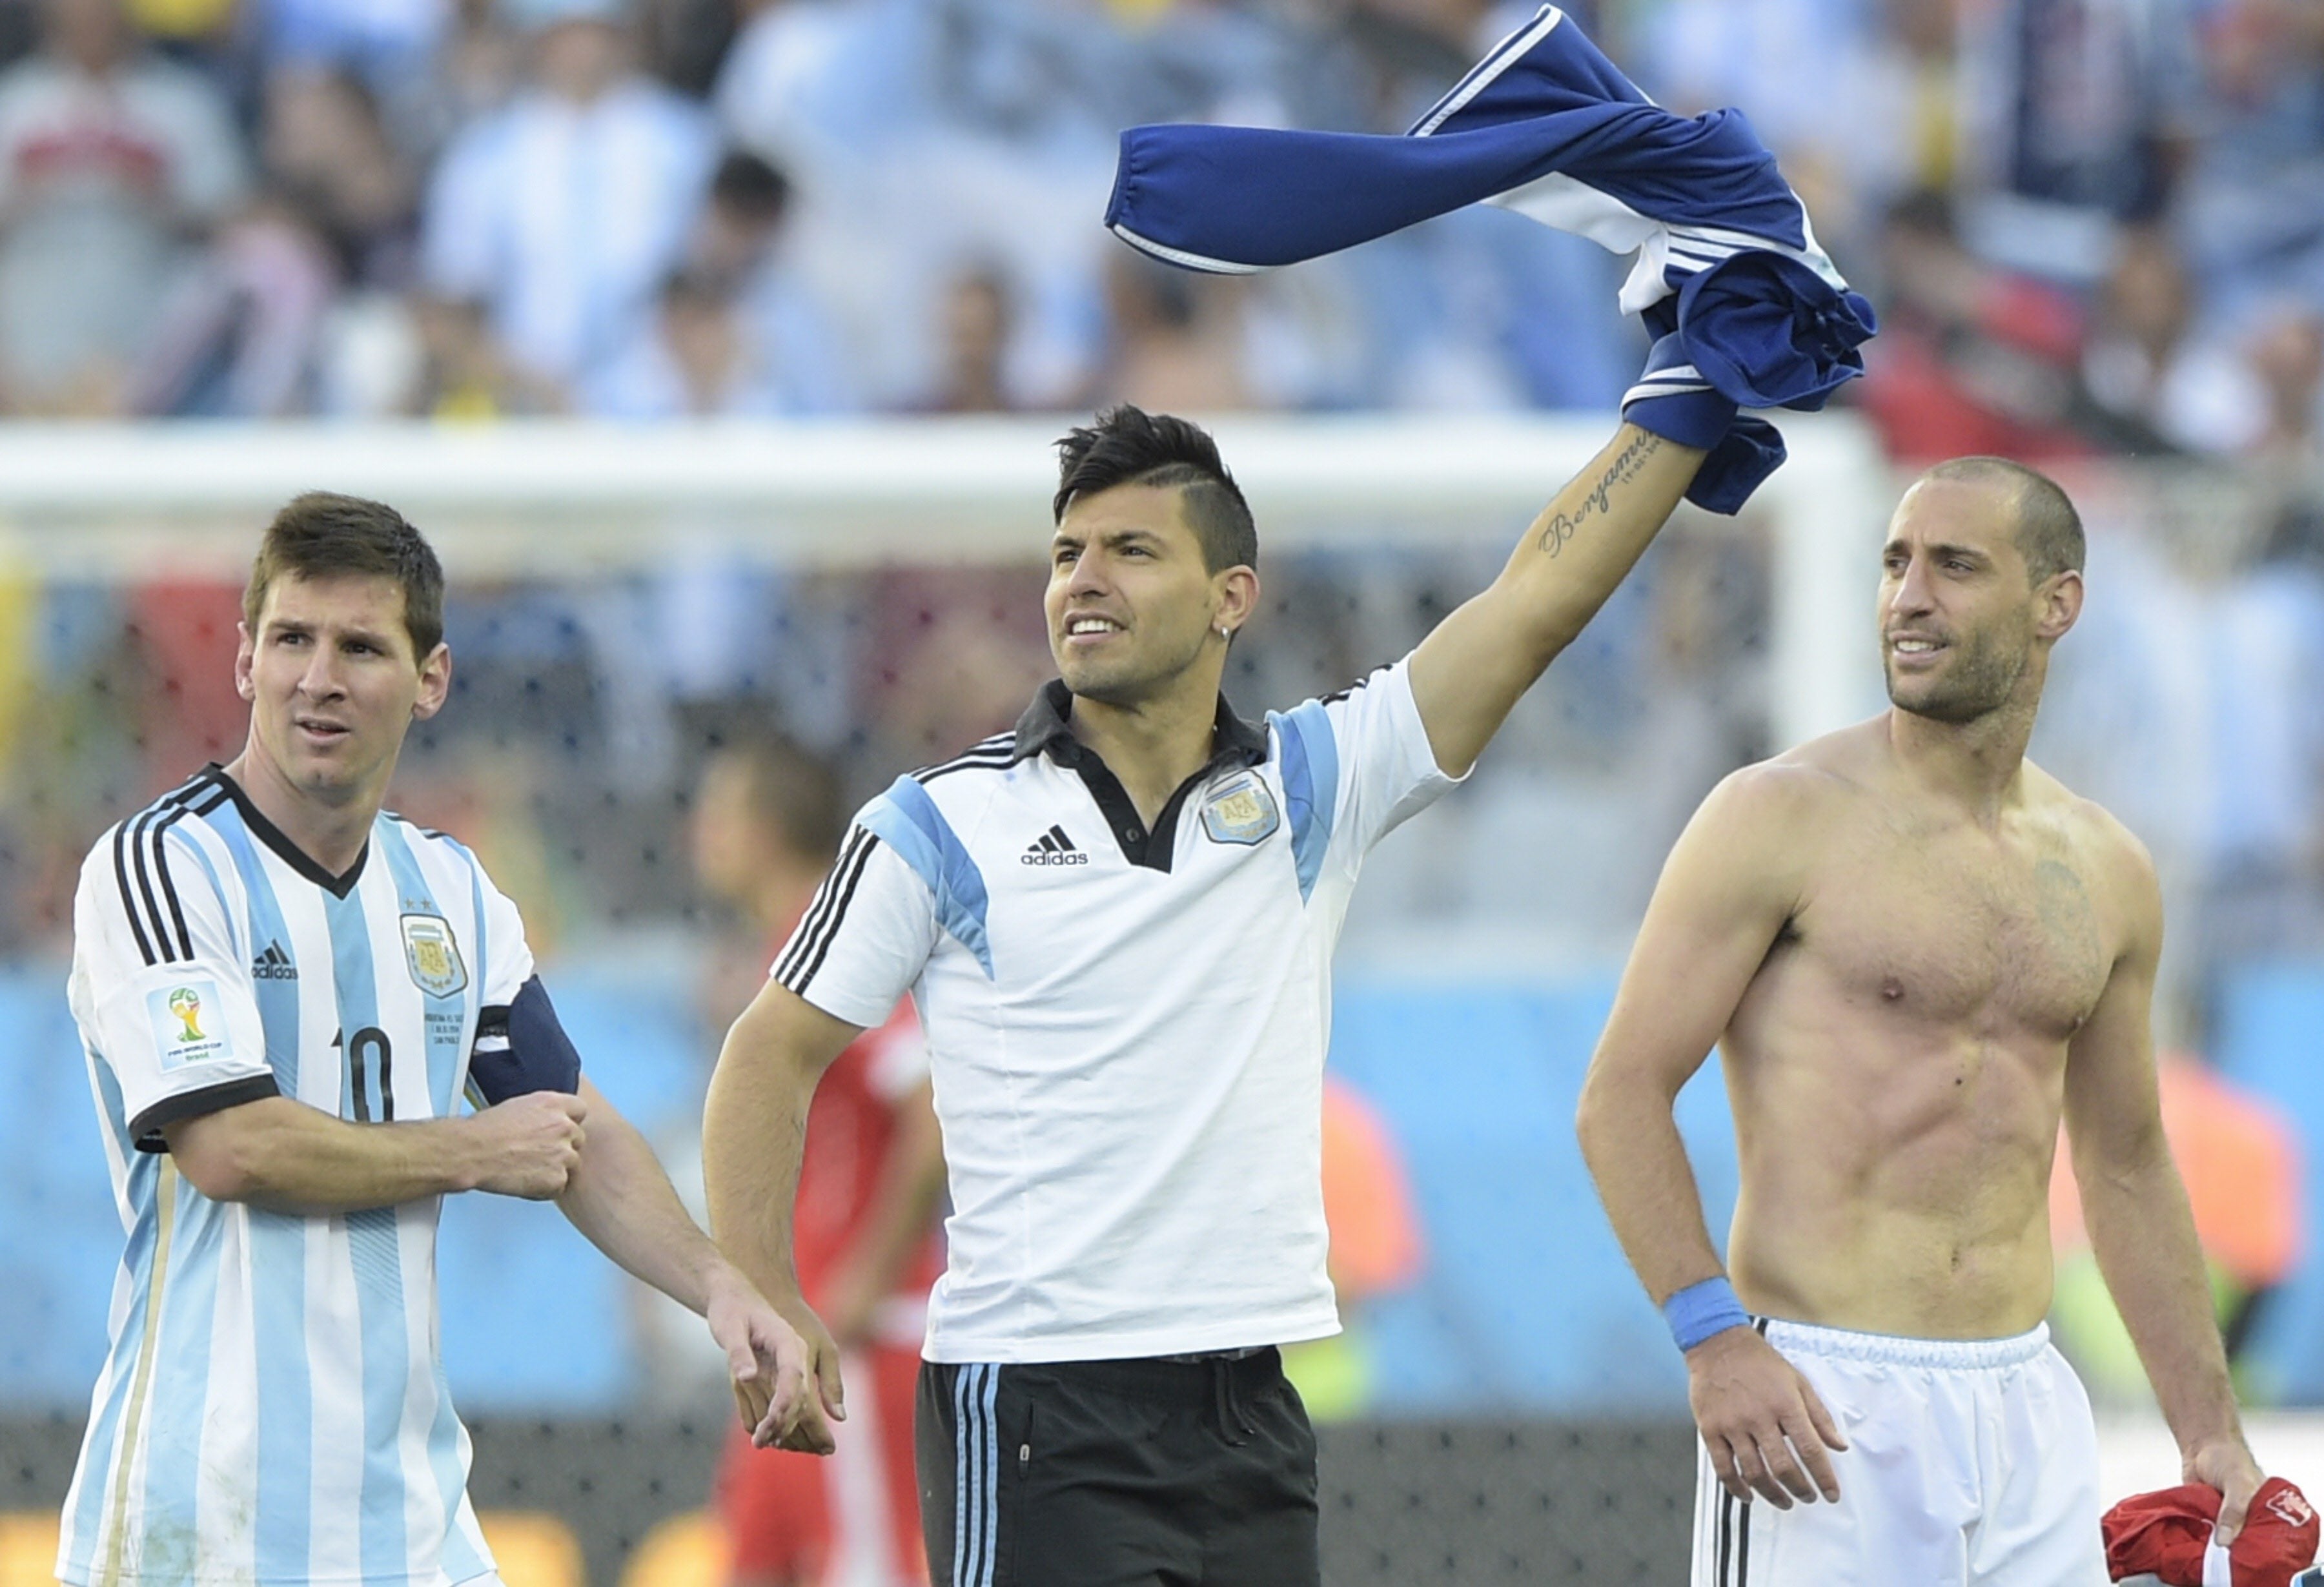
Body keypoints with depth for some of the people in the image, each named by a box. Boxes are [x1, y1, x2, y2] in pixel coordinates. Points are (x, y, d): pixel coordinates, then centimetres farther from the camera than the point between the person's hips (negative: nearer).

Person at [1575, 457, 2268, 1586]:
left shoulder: (2106, 874, 13)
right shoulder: (1782, 819, -4)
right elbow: (1621, 1095, -7)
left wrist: (2210, 1431, 19)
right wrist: (1714, 1340, -18)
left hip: (2030, 1410, 5)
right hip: (1823, 1403, -5)